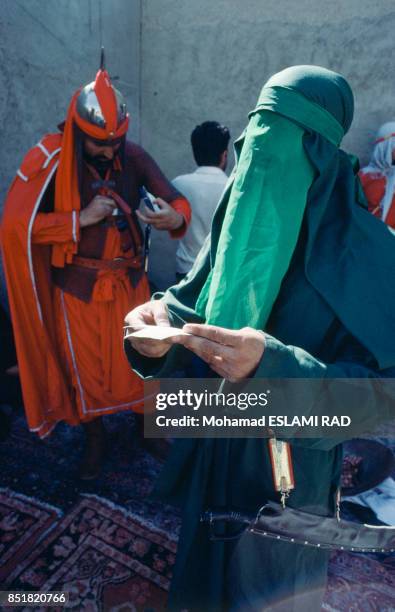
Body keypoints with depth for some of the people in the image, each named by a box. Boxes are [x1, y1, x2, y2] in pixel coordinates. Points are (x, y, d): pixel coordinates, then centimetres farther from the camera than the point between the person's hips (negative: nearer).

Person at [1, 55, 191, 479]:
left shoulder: (133, 156, -7)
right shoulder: (50, 159, -14)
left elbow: (177, 200, -8)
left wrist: (174, 217, -32)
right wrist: (80, 219, -24)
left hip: (129, 279, 2)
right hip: (78, 286, -1)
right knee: (85, 369, 14)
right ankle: (95, 439, 40)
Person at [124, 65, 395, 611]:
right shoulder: (241, 219, -4)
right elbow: (193, 299, 0)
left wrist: (272, 367, -39)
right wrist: (161, 321, -24)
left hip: (291, 460, -4)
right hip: (213, 443, 5)